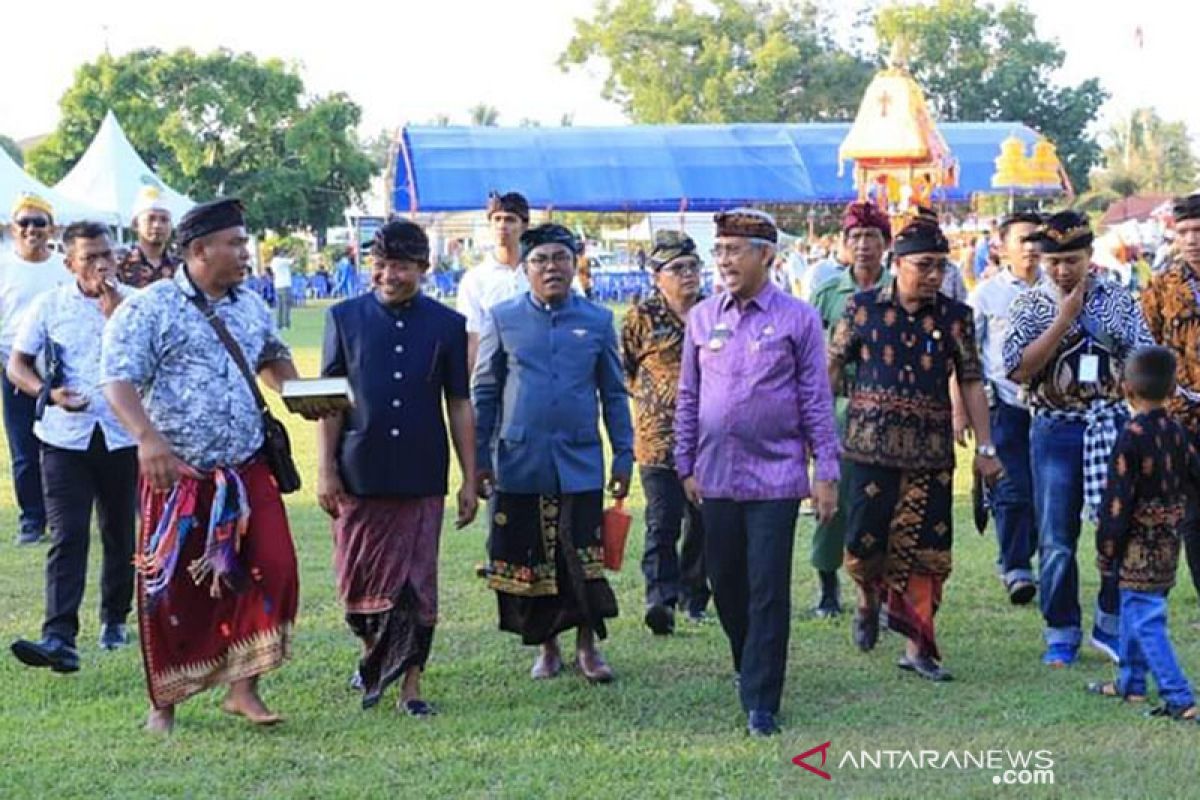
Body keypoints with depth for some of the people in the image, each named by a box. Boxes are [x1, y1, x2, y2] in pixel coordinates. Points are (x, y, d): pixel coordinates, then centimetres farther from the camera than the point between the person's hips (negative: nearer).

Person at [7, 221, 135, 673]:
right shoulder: (50, 306, 3)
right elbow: (17, 365, 5)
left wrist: (115, 312, -15)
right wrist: (48, 393, -13)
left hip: (123, 437, 1)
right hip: (65, 437, -1)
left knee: (120, 534, 13)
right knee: (67, 538, -10)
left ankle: (115, 620, 31)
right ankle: (59, 638, -17)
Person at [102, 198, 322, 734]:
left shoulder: (251, 307, 11)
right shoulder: (148, 309, -7)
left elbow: (273, 357, 29)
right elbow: (118, 380, -15)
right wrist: (147, 438, -31)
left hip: (247, 474, 5)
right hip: (177, 476, -4)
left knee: (271, 571, -7)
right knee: (170, 591, 4)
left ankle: (243, 689, 5)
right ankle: (165, 704, 20)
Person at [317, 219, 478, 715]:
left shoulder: (447, 325, 5)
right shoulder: (345, 318, 4)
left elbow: (459, 404, 8)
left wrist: (470, 479, 5)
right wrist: (325, 470, -2)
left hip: (422, 477, 0)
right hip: (359, 475, 0)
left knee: (416, 586, 0)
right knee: (358, 581, 7)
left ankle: (410, 685, 8)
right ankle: (373, 656, 33)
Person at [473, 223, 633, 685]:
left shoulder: (598, 321, 5)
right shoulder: (502, 320, 2)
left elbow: (614, 394, 9)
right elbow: (484, 393, 6)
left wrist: (624, 456, 5)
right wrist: (479, 458, 2)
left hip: (580, 463, 0)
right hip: (519, 465, 0)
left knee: (583, 559, -3)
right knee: (525, 560, 6)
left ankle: (587, 646, 13)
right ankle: (546, 647, 23)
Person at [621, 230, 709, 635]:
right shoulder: (641, 317, 0)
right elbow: (621, 371, 6)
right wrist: (653, 393, 3)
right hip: (659, 438, -4)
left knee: (703, 522, 10)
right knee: (663, 522, -12)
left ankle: (694, 597, 23)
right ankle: (660, 598, -18)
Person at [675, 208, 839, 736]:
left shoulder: (798, 318, -2)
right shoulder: (702, 318, 7)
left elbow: (816, 400, -1)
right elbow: (688, 396, 12)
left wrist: (827, 474, -4)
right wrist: (686, 465, 9)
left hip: (776, 478, -4)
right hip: (716, 476, 4)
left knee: (769, 593, -4)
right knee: (725, 584, 13)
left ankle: (761, 705, 2)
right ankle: (748, 668, 36)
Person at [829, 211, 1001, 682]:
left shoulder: (955, 317, 4)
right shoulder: (863, 308, 1)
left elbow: (971, 383, 5)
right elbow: (833, 367, 7)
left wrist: (985, 447, 2)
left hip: (931, 451, 1)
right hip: (873, 445, -1)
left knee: (928, 551, 1)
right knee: (865, 542, -4)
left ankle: (918, 645, 11)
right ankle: (868, 598, 30)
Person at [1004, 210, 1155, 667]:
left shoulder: (1117, 299, 4)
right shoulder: (1030, 307, -1)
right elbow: (1018, 371, -13)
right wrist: (1064, 319, -15)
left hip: (1113, 425, 1)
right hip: (1055, 429, -1)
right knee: (1057, 541, 3)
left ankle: (1111, 626, 18)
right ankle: (1061, 634, 15)